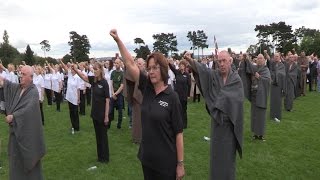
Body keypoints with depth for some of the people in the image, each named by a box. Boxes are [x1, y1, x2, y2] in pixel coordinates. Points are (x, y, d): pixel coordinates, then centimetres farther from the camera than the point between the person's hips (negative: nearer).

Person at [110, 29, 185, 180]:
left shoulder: (172, 97, -14)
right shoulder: (146, 88, -1)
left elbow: (178, 132, -13)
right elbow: (130, 64, -5)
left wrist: (180, 163, -11)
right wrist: (118, 40, -12)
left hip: (166, 161, -5)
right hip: (147, 157, 5)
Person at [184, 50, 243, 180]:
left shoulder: (236, 79, -5)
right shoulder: (213, 75, -2)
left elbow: (238, 99, -13)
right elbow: (201, 69, -20)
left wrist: (219, 99, -13)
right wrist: (190, 60, -37)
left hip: (230, 122, -2)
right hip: (217, 120, 2)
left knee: (228, 153, 10)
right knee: (216, 151, 12)